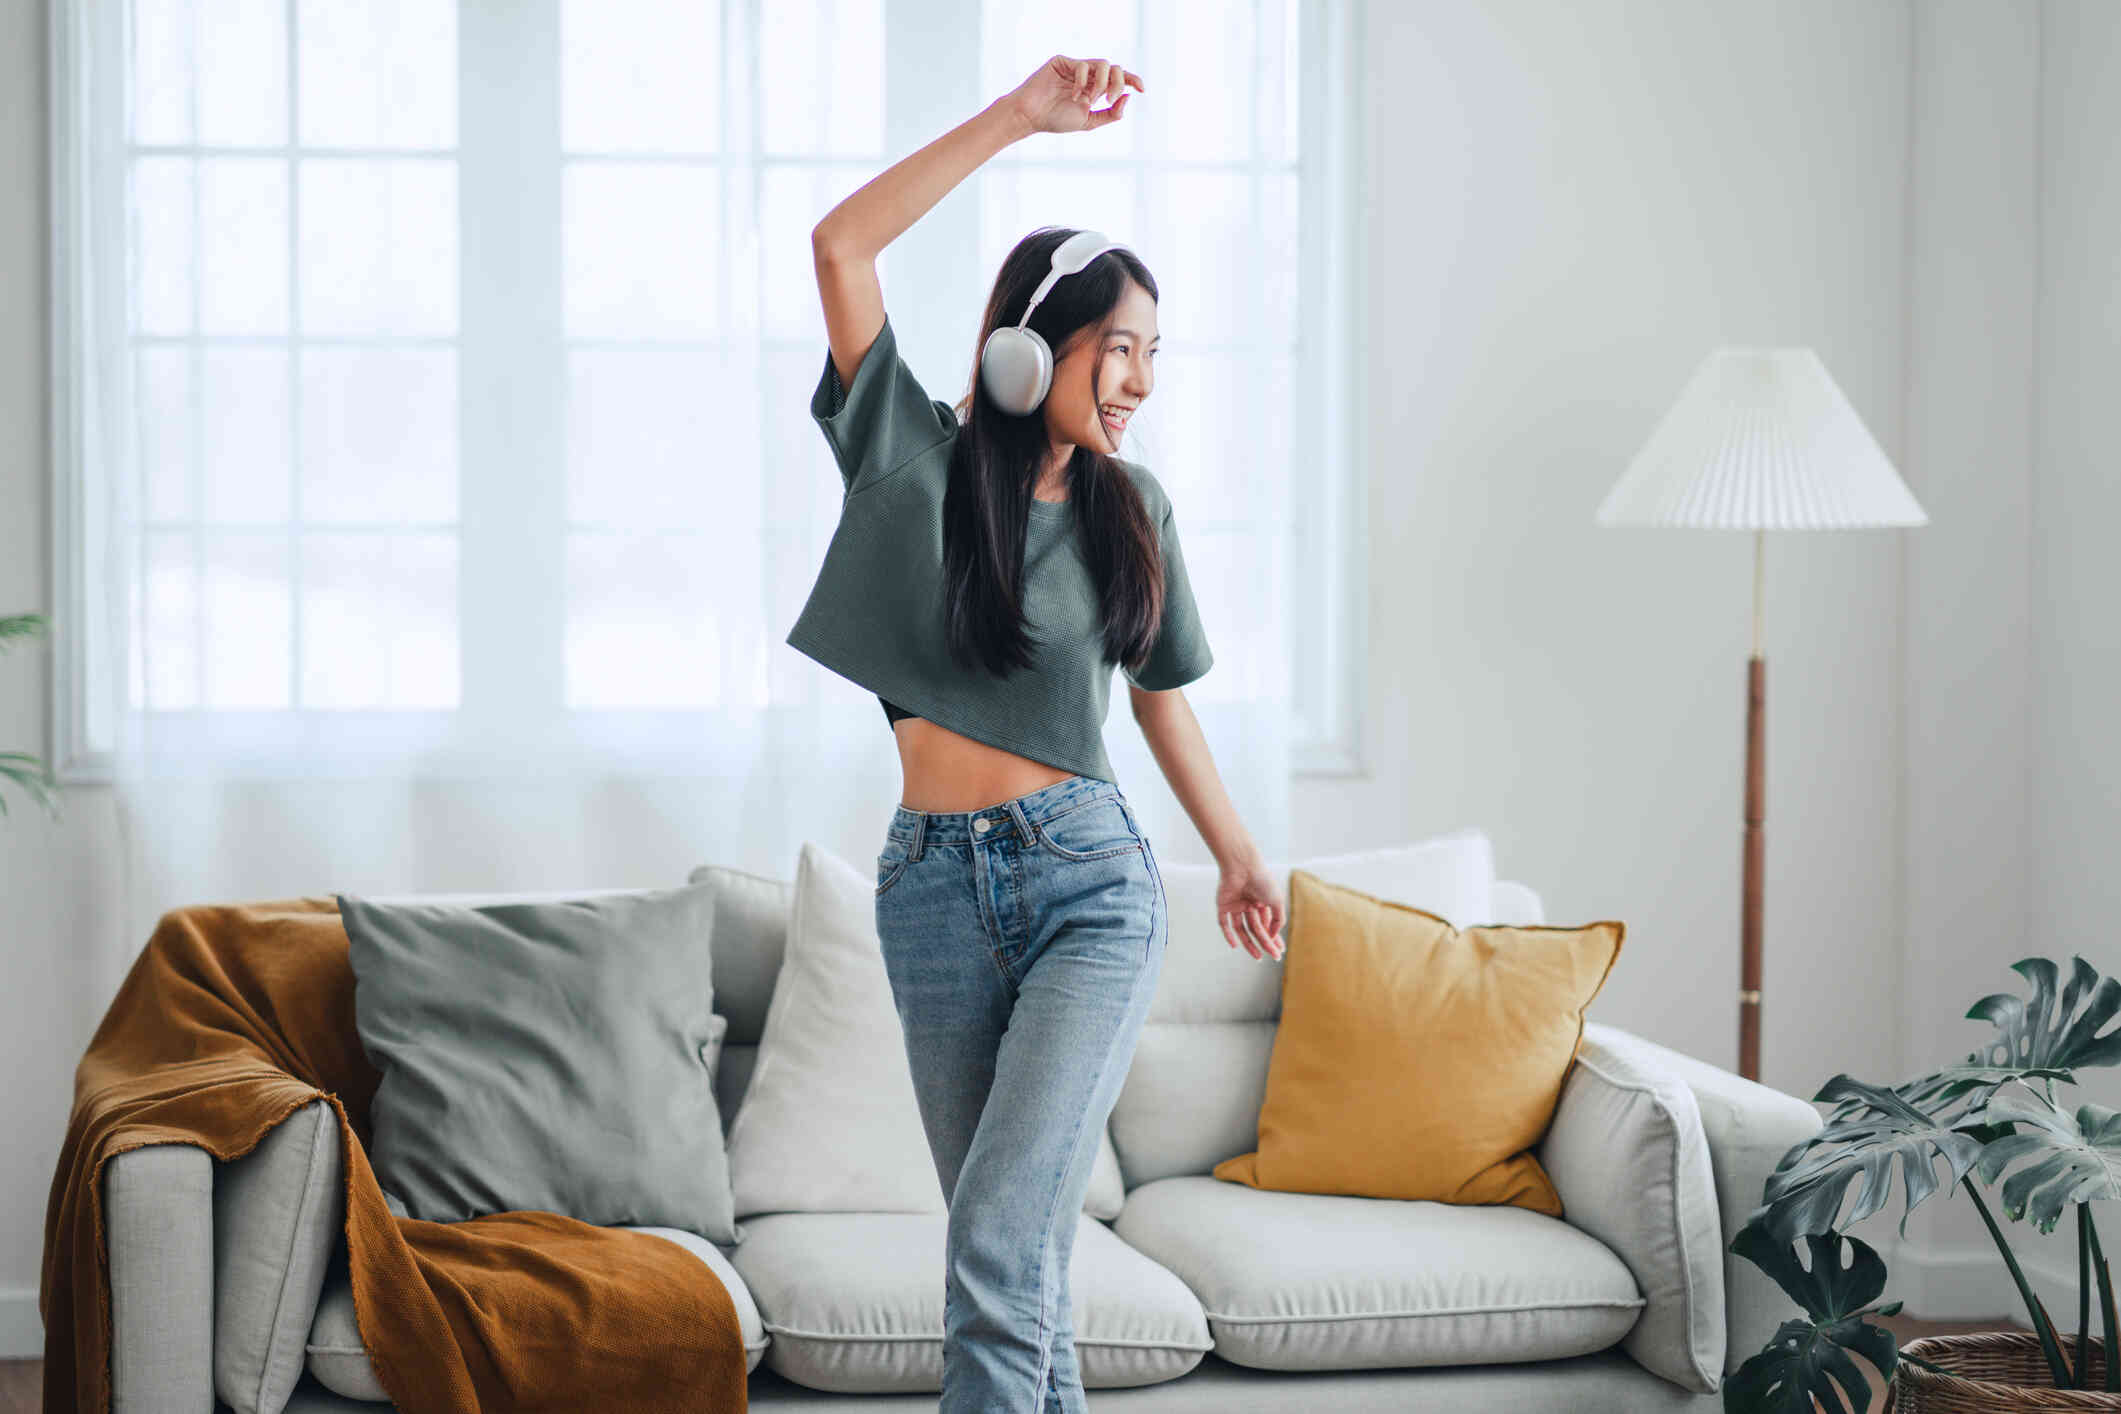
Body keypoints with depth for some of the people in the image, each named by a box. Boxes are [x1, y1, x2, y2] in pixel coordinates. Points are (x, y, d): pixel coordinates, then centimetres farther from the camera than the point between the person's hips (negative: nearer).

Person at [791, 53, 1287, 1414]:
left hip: (1090, 878, -1)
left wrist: (1239, 851, 25)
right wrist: (1017, 117, -13)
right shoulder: (919, 457, 0)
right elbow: (842, 244, -10)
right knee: (1014, 1245, 9)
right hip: (937, 884, 1)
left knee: (1000, 1246, -14)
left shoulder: (1131, 506, 5)